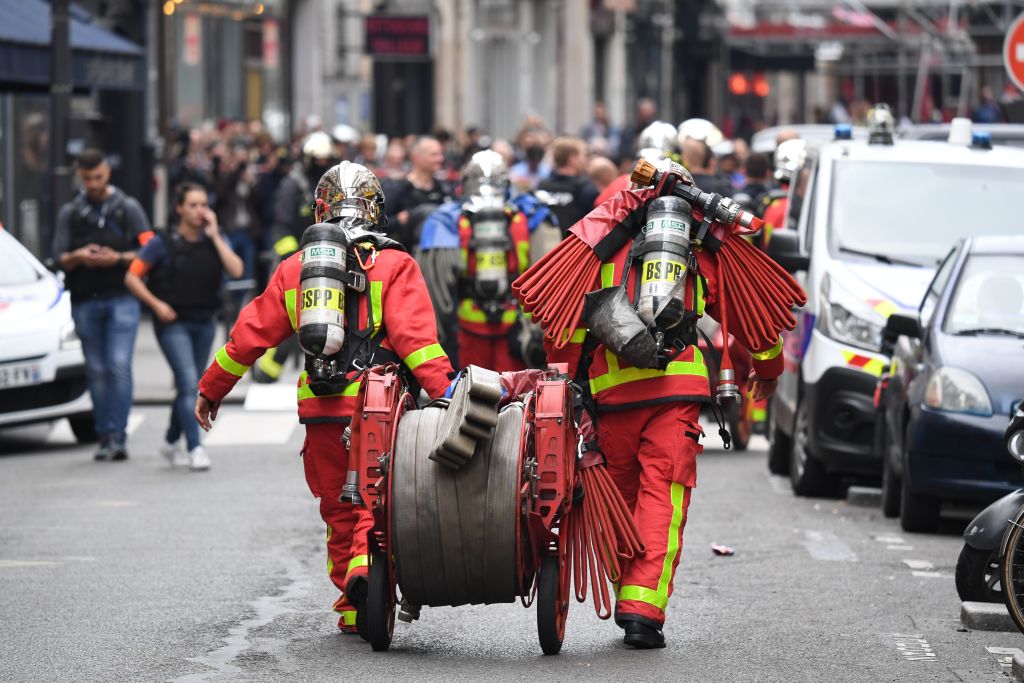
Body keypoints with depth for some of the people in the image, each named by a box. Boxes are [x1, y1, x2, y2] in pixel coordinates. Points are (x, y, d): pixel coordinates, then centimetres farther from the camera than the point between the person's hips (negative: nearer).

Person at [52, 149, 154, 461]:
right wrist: (78, 257, -14)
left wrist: (119, 258, -14)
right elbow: (59, 257, 7)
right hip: (85, 301, 2)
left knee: (119, 366, -14)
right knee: (96, 371, 4)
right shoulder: (70, 212, 12)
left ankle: (117, 436, -14)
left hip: (122, 298, -2)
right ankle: (105, 437, 10)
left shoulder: (127, 207, 6)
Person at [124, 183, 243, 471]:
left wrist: (214, 236, -12)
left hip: (204, 323, 5)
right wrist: (156, 304, -14)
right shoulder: (163, 243, -7)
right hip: (174, 322, -5)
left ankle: (171, 442, 32)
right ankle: (195, 449, -19)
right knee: (189, 384, -17)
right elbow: (132, 277, -5)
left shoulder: (216, 240, 4)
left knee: (188, 387, 13)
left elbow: (236, 270, -12)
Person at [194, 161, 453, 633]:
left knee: (339, 508, 14)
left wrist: (212, 388, 24)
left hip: (322, 411, 3)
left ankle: (353, 610, 16)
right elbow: (414, 335, -13)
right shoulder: (394, 265, 1)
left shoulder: (295, 268, 12)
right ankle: (366, 563, -25)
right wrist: (443, 389, -19)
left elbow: (251, 333, 15)